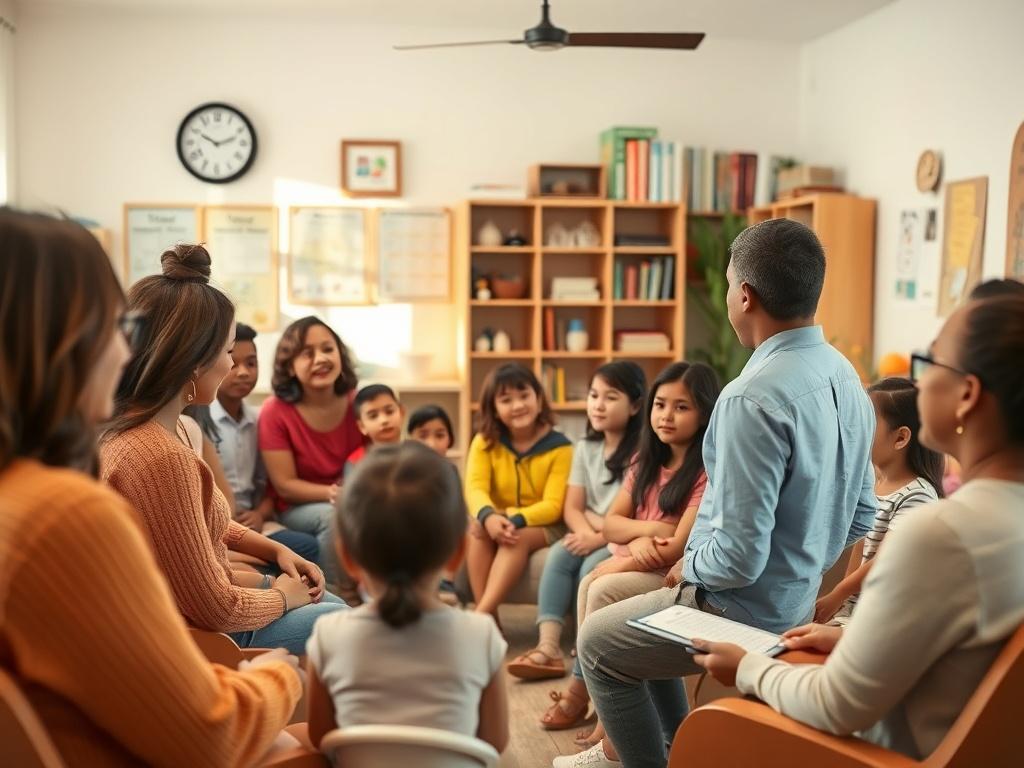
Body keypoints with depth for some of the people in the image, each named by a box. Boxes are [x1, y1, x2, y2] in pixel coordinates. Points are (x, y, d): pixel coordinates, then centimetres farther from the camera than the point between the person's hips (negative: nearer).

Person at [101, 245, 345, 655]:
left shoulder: (162, 427, -2)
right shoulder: (159, 456, -34)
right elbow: (216, 608, -28)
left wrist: (275, 550, 7)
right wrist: (282, 597, -9)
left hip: (202, 596, 9)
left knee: (331, 604, 23)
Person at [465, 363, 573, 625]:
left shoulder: (559, 447, -11)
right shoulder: (484, 442, -4)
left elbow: (552, 506, -17)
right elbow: (475, 488, -18)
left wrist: (516, 520, -35)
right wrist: (488, 516, -41)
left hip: (543, 526, -2)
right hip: (500, 521, 3)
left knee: (518, 537, -34)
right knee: (478, 530, -30)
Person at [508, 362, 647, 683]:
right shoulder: (586, 448, 10)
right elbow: (572, 507, 5)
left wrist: (599, 538, -23)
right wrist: (587, 532, -15)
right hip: (592, 536, 6)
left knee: (593, 566, -31)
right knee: (559, 554, -23)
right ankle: (549, 646, -32)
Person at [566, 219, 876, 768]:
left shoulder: (754, 398, -29)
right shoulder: (846, 377, -1)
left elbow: (739, 555, -28)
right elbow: (860, 517, 7)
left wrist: (688, 567, -8)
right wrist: (801, 570, 14)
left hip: (745, 611, -9)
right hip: (801, 599, 9)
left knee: (596, 642, 15)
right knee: (610, 591, 28)